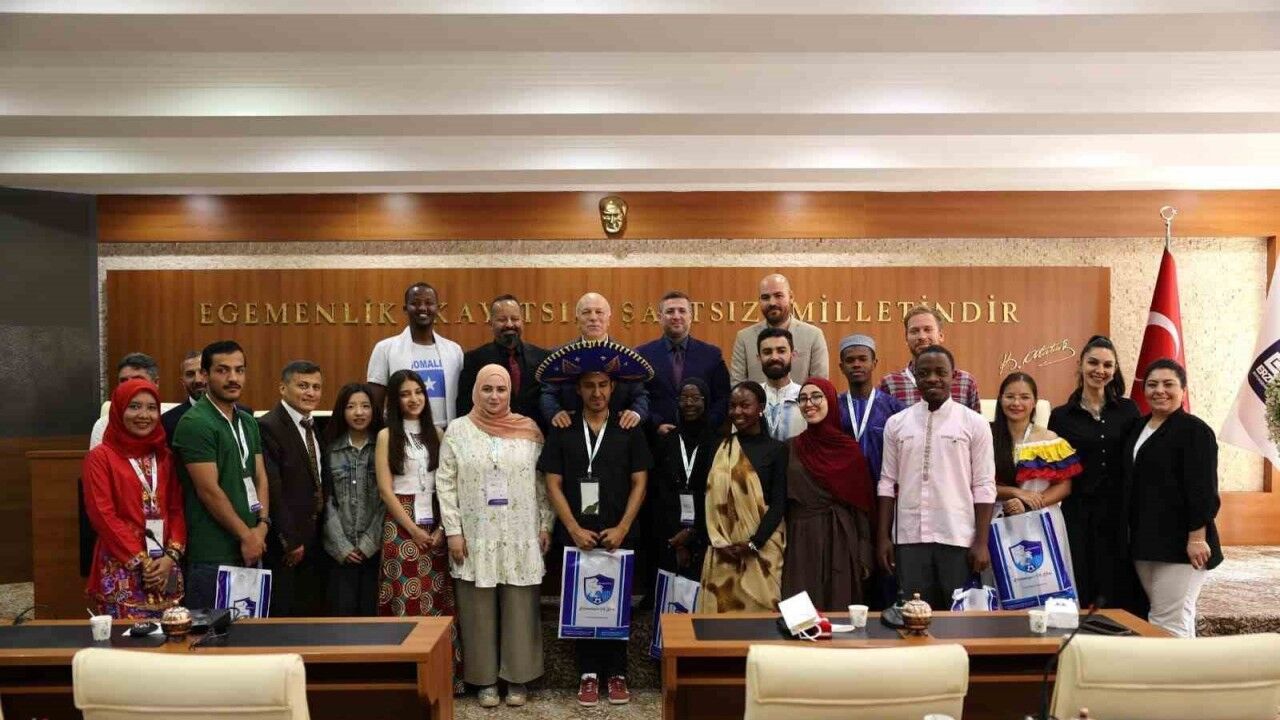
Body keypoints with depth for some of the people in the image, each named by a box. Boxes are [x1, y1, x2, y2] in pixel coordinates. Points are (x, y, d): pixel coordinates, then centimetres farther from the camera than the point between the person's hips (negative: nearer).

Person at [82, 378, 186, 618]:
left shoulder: (164, 456, 12)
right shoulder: (100, 457, -1)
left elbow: (177, 509, 7)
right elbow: (103, 515, -8)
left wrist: (171, 556, -7)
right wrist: (141, 560, -11)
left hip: (165, 567, 4)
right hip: (122, 567, -4)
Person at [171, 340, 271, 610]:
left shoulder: (248, 422, 13)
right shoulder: (194, 423, -11)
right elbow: (209, 490, -15)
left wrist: (262, 526, -4)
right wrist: (246, 535, -11)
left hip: (250, 548, 8)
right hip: (213, 555, -7)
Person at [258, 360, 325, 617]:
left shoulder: (312, 427, 13)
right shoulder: (269, 427, -13)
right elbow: (272, 489, -17)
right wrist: (291, 540, -15)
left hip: (313, 539, 7)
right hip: (285, 543, -7)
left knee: (310, 613, 10)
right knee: (282, 613, 1)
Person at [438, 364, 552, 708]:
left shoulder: (529, 429, 2)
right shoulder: (457, 430, 0)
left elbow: (543, 482, 4)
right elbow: (445, 483, -1)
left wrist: (546, 525, 0)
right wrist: (453, 530, -6)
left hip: (521, 538, 0)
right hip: (475, 537, 0)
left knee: (520, 609, 7)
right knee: (479, 611, 8)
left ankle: (518, 676, 22)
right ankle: (485, 677, 22)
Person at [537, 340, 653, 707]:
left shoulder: (630, 431, 2)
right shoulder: (562, 432, 2)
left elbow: (639, 483, 0)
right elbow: (553, 485, 0)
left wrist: (622, 528, -9)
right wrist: (575, 529, -9)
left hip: (618, 536, 0)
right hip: (575, 536, 1)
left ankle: (616, 673, 19)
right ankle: (588, 673, 18)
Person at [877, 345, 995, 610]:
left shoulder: (974, 423, -1)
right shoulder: (896, 423, 5)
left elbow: (983, 486, -2)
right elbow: (888, 482, 6)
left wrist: (981, 542, -6)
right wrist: (883, 536, 3)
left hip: (958, 537, -1)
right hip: (909, 537, 2)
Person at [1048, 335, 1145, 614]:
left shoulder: (1128, 410, 7)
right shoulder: (1061, 416, 4)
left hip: (1122, 516, 1)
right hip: (1079, 516, -1)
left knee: (1122, 597, 4)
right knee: (1080, 598, 1)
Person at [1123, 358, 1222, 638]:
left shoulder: (1194, 430, -9)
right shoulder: (1138, 428, 14)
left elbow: (1202, 488, -16)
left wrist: (1197, 537, -21)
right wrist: (1133, 533, 15)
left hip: (1181, 541, -8)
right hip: (1144, 539, 8)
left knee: (1168, 622, -7)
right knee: (1168, 617, 16)